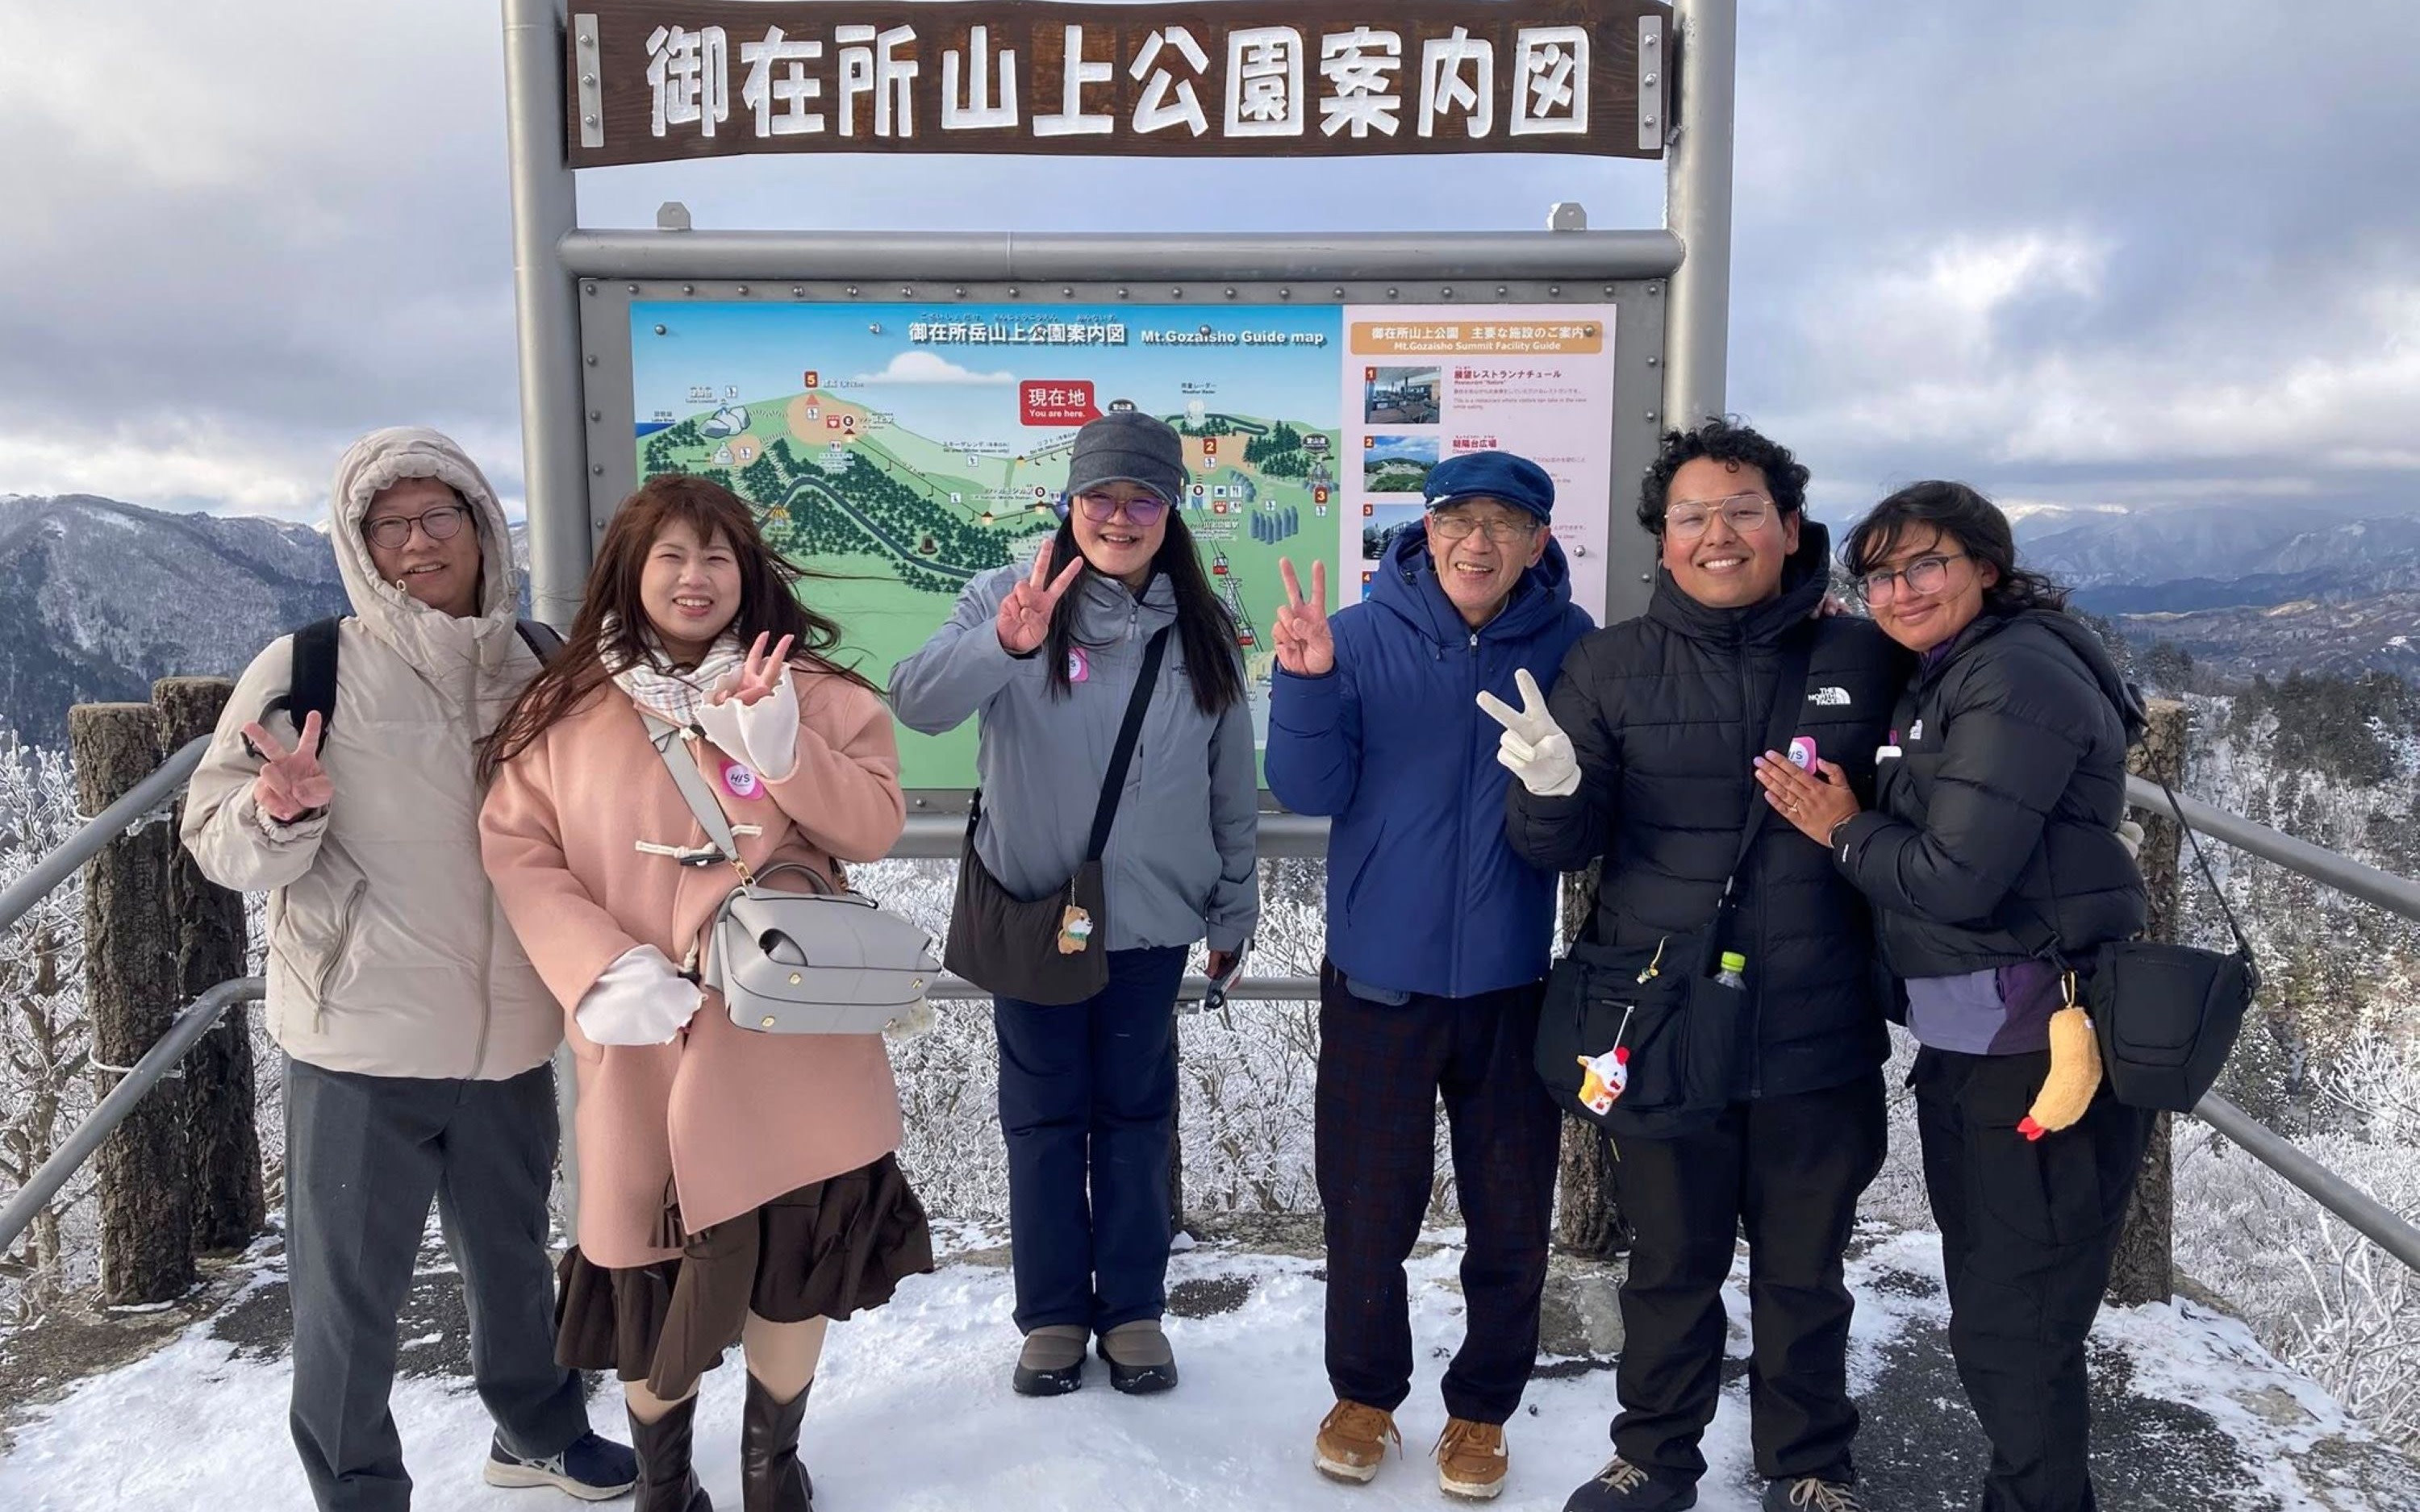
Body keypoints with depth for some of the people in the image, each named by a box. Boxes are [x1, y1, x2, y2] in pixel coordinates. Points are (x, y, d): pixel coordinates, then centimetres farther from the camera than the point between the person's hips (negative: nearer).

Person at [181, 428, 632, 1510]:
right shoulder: (305, 668, -9)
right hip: (361, 1038, -3)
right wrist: (282, 814, -28)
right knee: (348, 1289, 7)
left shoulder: (538, 667, 2)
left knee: (512, 1257, 21)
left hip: (510, 1034, 4)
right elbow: (219, 843, -7)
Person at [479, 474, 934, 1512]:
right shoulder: (567, 706, 2)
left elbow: (877, 825, -4)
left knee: (797, 1267, 10)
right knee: (660, 1284, 7)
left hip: (790, 1035, 1)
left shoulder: (807, 689, 3)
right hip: (650, 1040, 0)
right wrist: (601, 970, -16)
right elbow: (518, 852, -2)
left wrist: (778, 746, -21)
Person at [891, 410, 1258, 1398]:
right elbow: (916, 703, -25)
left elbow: (1232, 785, 8)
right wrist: (1001, 645, -43)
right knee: (1043, 1117, 10)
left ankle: (1133, 1309, 27)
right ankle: (1052, 1313, 26)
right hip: (1034, 911, -2)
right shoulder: (1008, 600, -8)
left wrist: (1232, 908, 11)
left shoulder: (1200, 630, 1)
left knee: (1136, 1116, 12)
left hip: (1152, 919, 2)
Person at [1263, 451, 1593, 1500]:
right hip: (1379, 977, 0)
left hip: (1512, 982, 1)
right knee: (1365, 1211, 12)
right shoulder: (1364, 635, -6)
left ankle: (1482, 1406, 35)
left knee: (1511, 1220, 12)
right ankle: (1365, 1392, 35)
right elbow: (1312, 792, -9)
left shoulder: (1571, 645, -5)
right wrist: (1305, 680, -25)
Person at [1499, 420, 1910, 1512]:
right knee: (1670, 1263, 15)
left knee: (1803, 1271, 17)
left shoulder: (1868, 661, 0)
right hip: (1662, 1034, 0)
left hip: (1818, 1039, 0)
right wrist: (1551, 789, -23)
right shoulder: (1613, 666, 1)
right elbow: (1563, 845, -1)